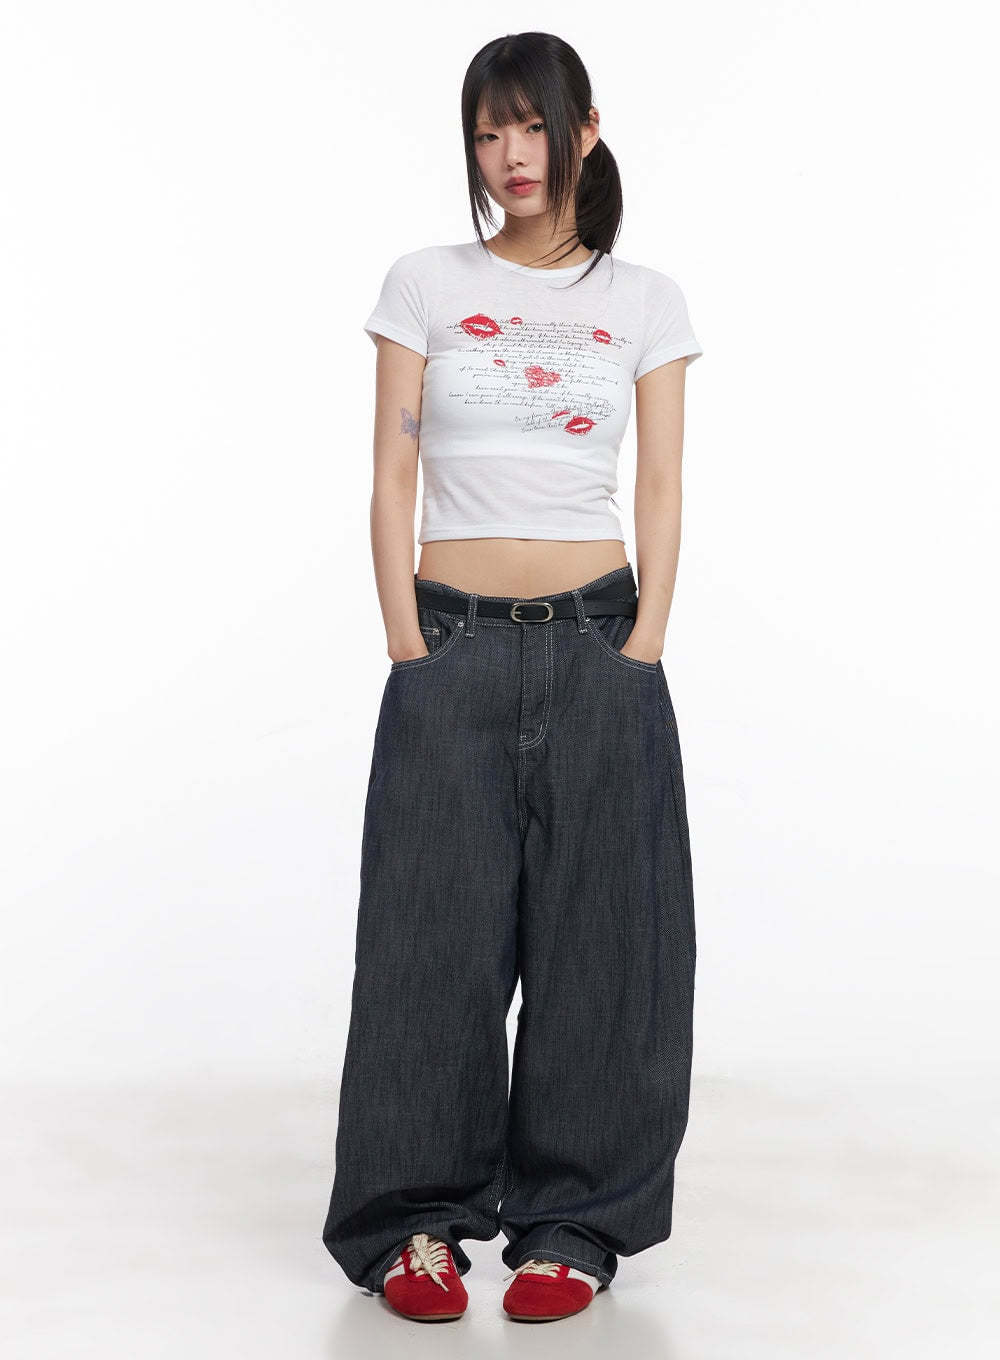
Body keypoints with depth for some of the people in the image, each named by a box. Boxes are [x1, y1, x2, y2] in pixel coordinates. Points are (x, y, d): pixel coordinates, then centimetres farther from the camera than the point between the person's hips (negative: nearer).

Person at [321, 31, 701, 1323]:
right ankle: (415, 1219, 12)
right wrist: (410, 655, -6)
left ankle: (571, 1224, 15)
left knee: (596, 930, 3)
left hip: (599, 642, 1)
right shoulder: (424, 284, 6)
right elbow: (392, 483, 3)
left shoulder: (645, 300, 8)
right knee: (437, 927, -1)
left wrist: (640, 653, -5)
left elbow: (662, 492, 5)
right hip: (455, 644, -1)